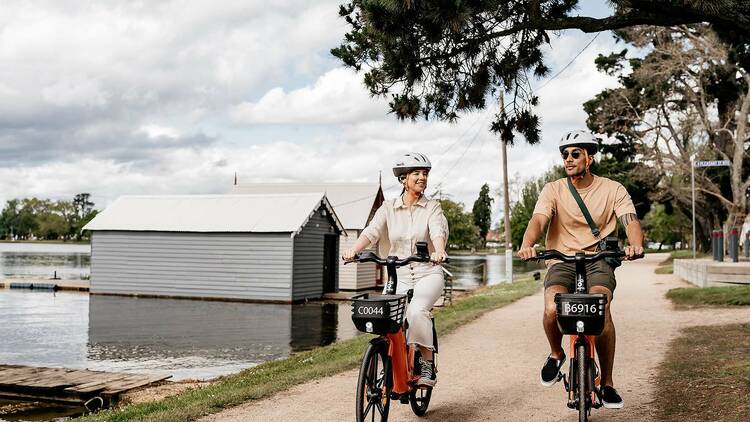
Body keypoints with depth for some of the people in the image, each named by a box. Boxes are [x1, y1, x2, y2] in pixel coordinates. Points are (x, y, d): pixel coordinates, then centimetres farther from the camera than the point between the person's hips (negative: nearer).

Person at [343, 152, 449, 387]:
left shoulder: (432, 208, 4)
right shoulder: (388, 208, 7)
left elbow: (438, 232, -15)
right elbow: (371, 231, -8)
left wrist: (439, 251, -38)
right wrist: (353, 250, -28)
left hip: (428, 273, -2)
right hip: (398, 275, 2)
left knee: (417, 310, -29)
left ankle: (427, 363, -12)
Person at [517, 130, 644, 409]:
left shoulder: (612, 190, 1)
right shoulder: (553, 190, 0)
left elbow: (631, 220, -12)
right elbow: (538, 219, -16)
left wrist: (636, 244, -36)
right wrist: (527, 245, -38)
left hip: (598, 261, 0)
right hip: (561, 261, 1)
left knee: (601, 309, -29)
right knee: (552, 310, -28)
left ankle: (607, 384, -9)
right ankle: (556, 354, 8)